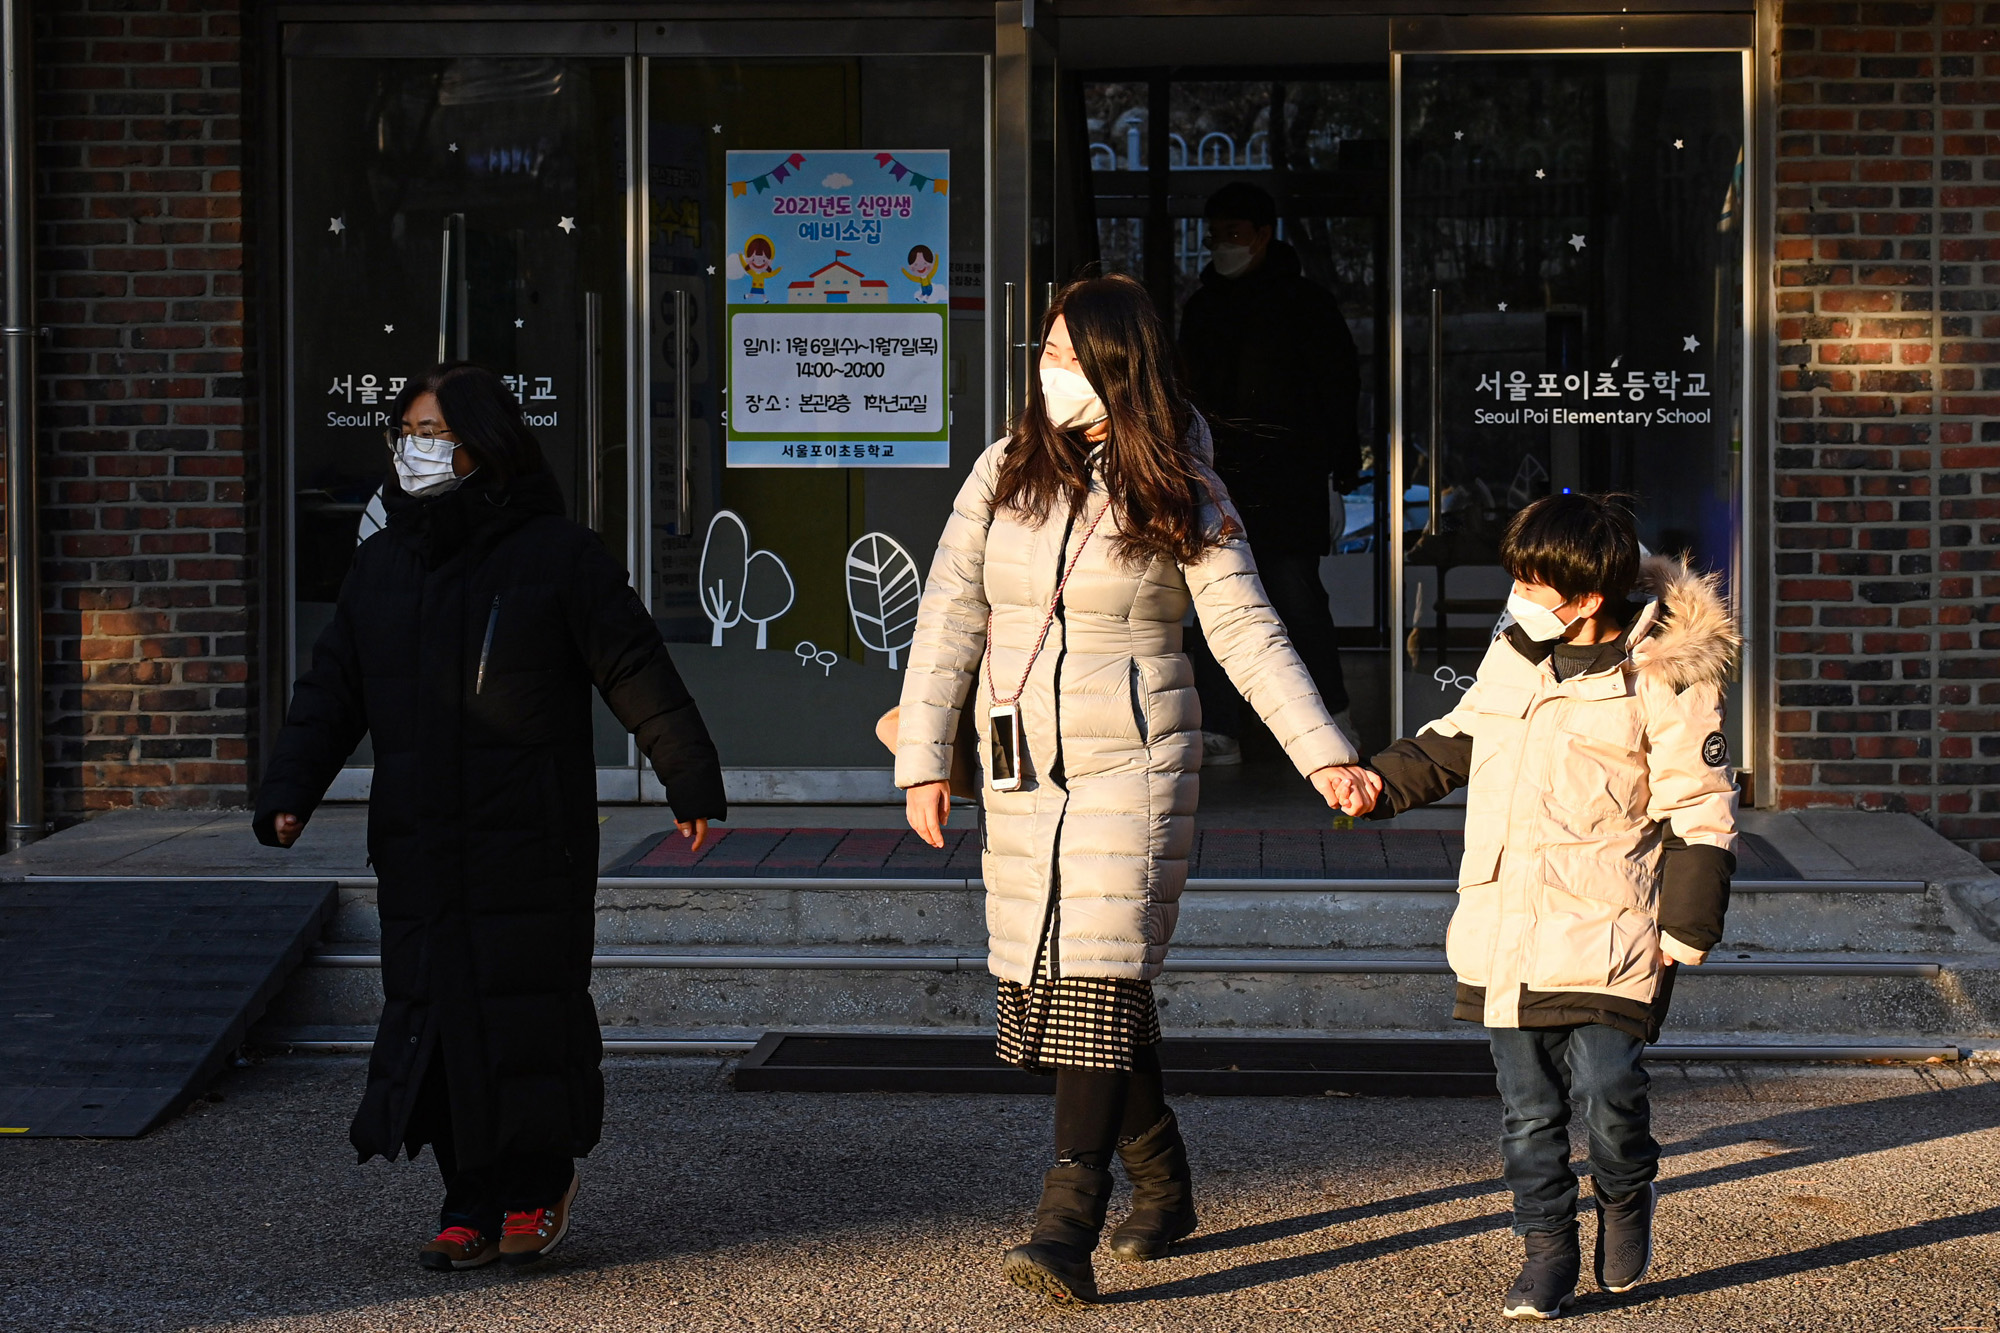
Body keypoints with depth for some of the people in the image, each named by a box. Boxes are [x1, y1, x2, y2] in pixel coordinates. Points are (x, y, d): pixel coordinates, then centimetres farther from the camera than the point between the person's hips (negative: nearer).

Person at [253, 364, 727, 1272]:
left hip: (533, 852, -4)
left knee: (531, 1017, -2)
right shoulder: (382, 566, 13)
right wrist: (289, 789, 3)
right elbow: (332, 690, 15)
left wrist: (693, 785, -4)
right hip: (418, 851, 5)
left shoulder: (558, 557, -2)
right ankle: (470, 1204, 12)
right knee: (438, 1020, 3)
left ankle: (538, 1188, 15)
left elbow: (639, 676, -2)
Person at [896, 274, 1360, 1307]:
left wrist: (1325, 755, -13)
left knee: (1099, 974, -14)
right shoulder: (1005, 472, 6)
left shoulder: (1181, 495, -3)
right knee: (1047, 979, 7)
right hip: (1022, 766, 4)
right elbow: (950, 619, 5)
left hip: (1132, 762, -4)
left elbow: (1247, 631, -4)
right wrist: (922, 757, -1)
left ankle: (1068, 1227, -18)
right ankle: (1162, 1185, 26)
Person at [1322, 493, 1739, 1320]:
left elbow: (1701, 810, -5)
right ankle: (1548, 1250, 17)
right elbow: (1457, 740, 27)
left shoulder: (1660, 678, -8)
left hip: (1604, 933, -5)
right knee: (1526, 1103, 6)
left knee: (1607, 1090, -10)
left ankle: (1625, 1200, 20)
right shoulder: (1512, 656, 9)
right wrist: (1383, 781, 12)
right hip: (1505, 931, 5)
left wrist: (1684, 931, -8)